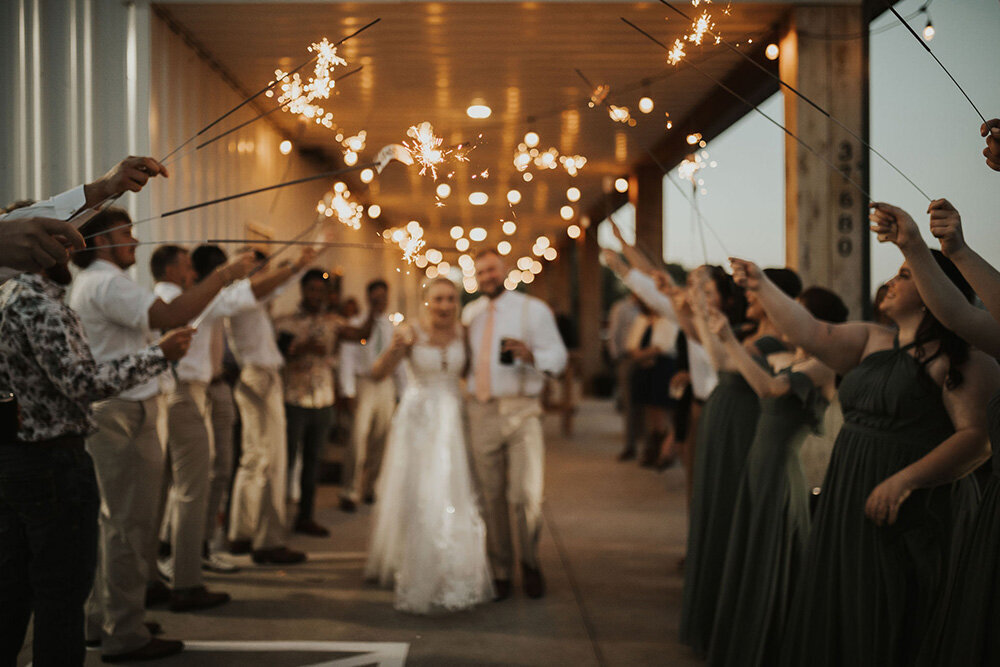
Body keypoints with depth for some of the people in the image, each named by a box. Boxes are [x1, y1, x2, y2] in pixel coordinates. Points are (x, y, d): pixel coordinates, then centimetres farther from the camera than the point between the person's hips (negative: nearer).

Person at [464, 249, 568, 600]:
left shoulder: (533, 309, 4)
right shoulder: (470, 314, 16)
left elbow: (557, 357, -3)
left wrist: (530, 354, -21)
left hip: (521, 411, -3)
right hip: (481, 413, 3)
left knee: (527, 495, -10)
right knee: (491, 497, 5)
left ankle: (530, 564, 12)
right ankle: (500, 572, 17)